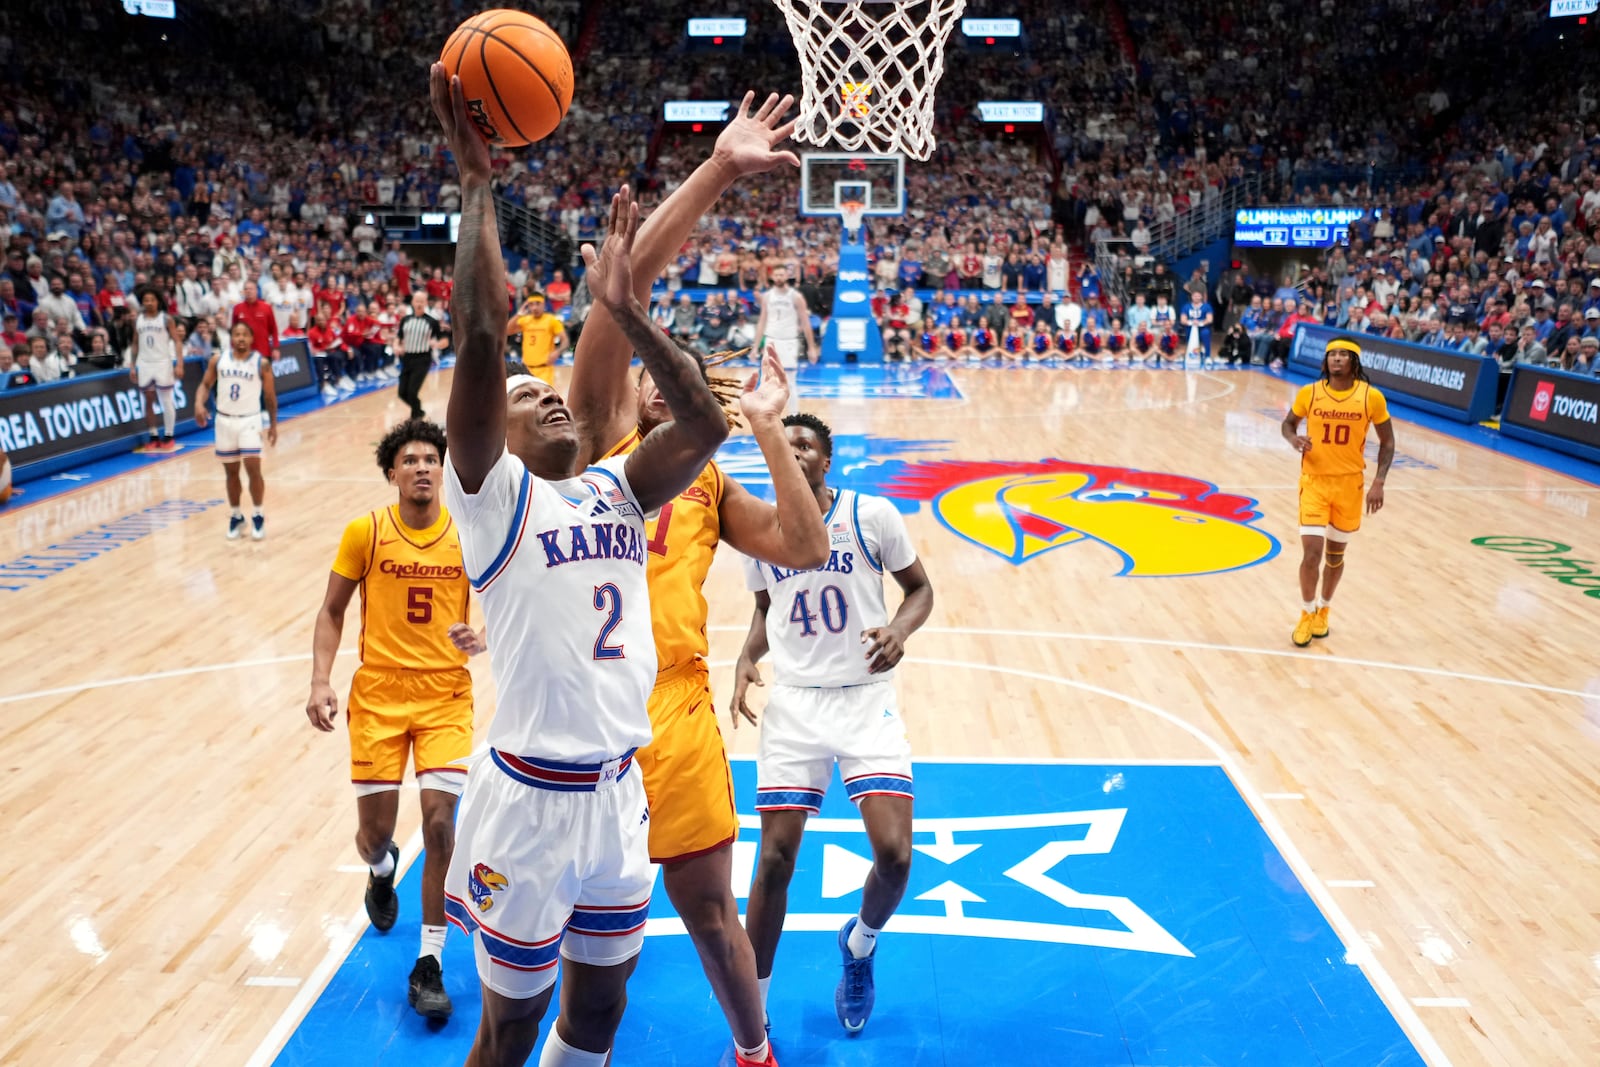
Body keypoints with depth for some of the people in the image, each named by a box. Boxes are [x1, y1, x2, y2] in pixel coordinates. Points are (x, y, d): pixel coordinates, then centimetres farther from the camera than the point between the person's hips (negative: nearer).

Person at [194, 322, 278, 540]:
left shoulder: (261, 363, -6)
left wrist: (273, 424, 4)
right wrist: (199, 403, -12)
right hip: (224, 421, 3)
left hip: (249, 420, -3)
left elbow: (270, 395, 2)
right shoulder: (218, 360, 0)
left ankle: (257, 515, 3)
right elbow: (206, 384, 8)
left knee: (253, 468, -12)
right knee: (231, 472, 10)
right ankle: (236, 516, 23)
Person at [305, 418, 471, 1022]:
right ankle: (382, 872, 46)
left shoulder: (469, 535, -3)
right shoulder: (365, 533, -3)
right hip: (378, 693, 1)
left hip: (446, 694, 0)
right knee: (374, 831, 4)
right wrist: (320, 681, -5)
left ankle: (429, 966, 5)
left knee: (439, 824, -11)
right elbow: (331, 612, 6)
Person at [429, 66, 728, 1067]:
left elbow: (707, 424, -6)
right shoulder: (494, 496, -9)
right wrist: (478, 178, -20)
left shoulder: (617, 490, 7)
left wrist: (627, 309, -7)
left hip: (620, 793, 5)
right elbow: (483, 335, -22)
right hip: (532, 798, -5)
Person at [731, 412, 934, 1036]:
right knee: (775, 859, -2)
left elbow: (919, 588, 4)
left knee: (893, 855, -12)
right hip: (793, 702, 2)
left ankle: (859, 946, 26)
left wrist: (900, 630, -17)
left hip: (867, 698, -1)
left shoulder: (872, 515, -7)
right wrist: (747, 659, -2)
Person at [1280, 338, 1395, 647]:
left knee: (1335, 555, 13)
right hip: (1314, 481, -1)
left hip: (1349, 483, 1)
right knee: (1311, 554, -9)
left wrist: (1378, 482, -7)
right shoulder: (1308, 393, -6)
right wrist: (1294, 439, -13)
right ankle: (1307, 614, 13)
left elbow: (1387, 441, 3)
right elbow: (1288, 423, 11)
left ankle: (1323, 610, 36)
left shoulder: (1371, 397, -7)